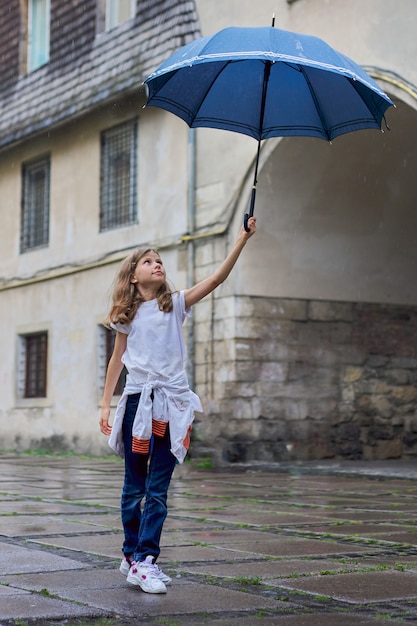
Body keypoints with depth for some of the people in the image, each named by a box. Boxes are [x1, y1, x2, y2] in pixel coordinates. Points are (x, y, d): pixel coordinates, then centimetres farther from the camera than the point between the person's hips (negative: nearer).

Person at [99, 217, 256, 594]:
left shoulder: (176, 304, 4)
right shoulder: (127, 315, 6)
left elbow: (216, 279, -7)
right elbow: (117, 359, 13)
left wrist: (242, 241, -18)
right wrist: (106, 404, 9)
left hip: (172, 400, 0)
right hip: (138, 398, 0)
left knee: (158, 488, -2)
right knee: (134, 485, 7)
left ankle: (144, 561, -2)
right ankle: (133, 555, 18)